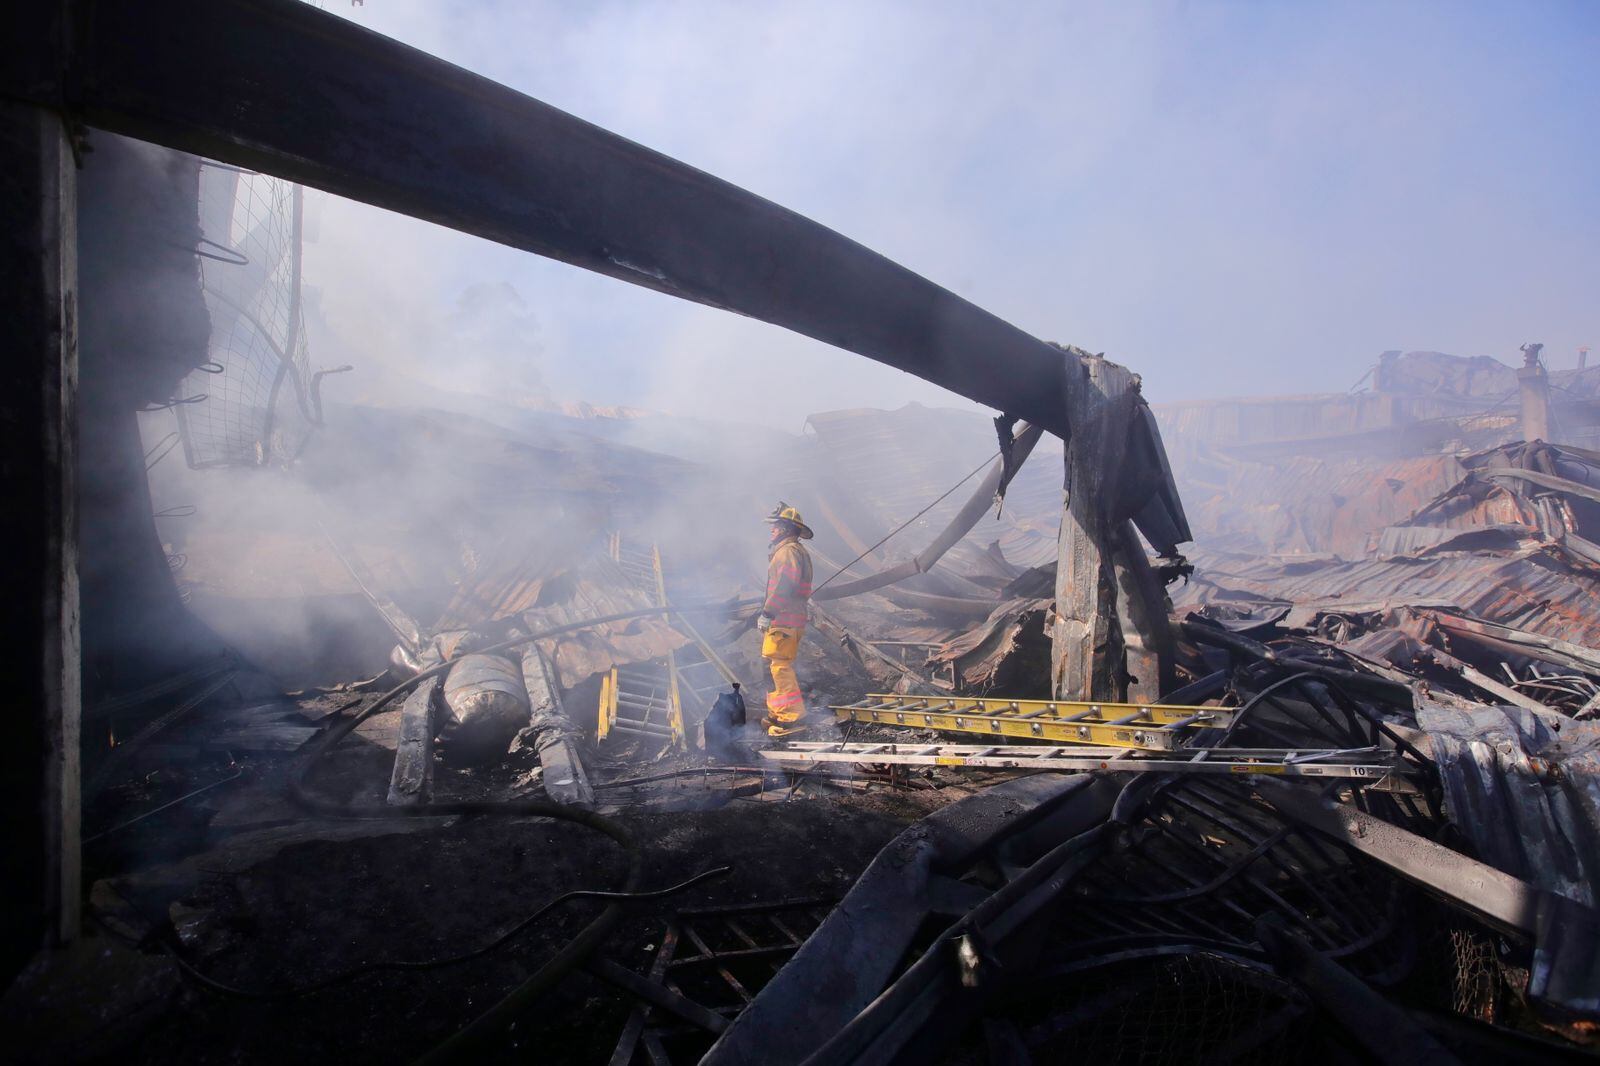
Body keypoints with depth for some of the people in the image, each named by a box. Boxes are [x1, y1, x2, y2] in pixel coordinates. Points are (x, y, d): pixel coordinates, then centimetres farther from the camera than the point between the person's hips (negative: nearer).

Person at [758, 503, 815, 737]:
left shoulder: (788, 550, -12)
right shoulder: (796, 550, 23)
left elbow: (784, 586, -22)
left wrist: (767, 613, -21)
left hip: (784, 621, -11)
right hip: (789, 620, 11)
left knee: (780, 665, -13)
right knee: (779, 666, 17)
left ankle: (794, 718, -14)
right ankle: (780, 713, 25)